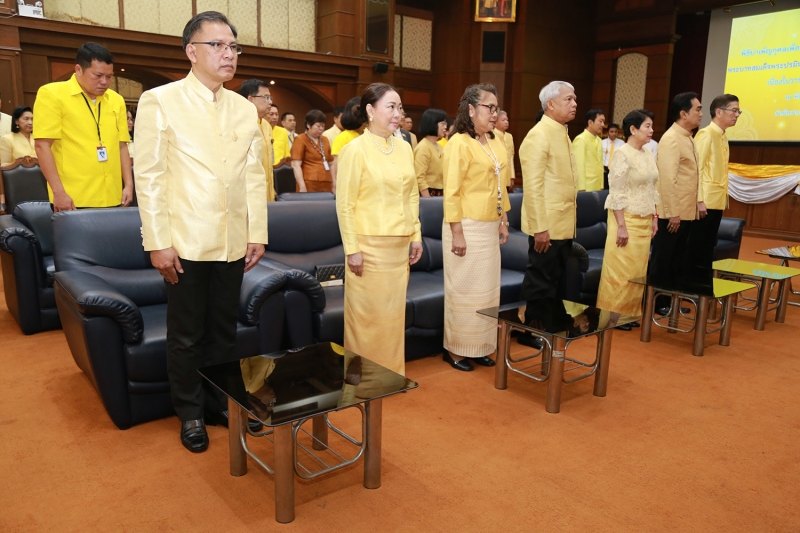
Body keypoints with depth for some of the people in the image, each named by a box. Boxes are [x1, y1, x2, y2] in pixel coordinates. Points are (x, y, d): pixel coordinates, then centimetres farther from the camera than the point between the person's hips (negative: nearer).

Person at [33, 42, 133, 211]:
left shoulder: (116, 100, 12)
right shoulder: (51, 94, -2)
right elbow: (42, 146, -7)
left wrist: (128, 185, 7)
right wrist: (58, 192, -13)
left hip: (111, 199, 4)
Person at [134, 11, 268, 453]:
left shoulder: (245, 109, 8)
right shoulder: (160, 101, -4)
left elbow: (255, 176, 8)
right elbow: (148, 175, -7)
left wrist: (257, 233, 3)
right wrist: (157, 242, -11)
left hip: (232, 243, 4)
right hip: (185, 242, -3)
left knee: (224, 332, 14)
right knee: (186, 336, 9)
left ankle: (220, 403, 31)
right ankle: (190, 413, 27)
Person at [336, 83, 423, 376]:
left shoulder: (404, 147, 9)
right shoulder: (356, 149, -9)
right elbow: (344, 204, -10)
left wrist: (416, 235, 11)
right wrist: (352, 249, -13)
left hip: (399, 245, 6)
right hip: (369, 244, -6)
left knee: (395, 311, 13)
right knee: (367, 313, 4)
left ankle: (392, 371, 29)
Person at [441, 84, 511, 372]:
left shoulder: (495, 142, 11)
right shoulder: (459, 143, -12)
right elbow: (451, 192, -15)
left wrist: (504, 222, 14)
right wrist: (457, 233, -18)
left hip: (490, 227, 8)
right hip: (467, 227, -7)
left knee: (487, 289, 12)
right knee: (463, 289, 2)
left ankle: (479, 346, 25)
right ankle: (455, 348, 16)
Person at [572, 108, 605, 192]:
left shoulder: (599, 140, 14)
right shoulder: (580, 140, -8)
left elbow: (599, 165, 16)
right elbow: (579, 167, -13)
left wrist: (601, 186, 11)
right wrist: (581, 189, -18)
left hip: (597, 187, 7)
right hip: (586, 188, -7)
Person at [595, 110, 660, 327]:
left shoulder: (648, 154, 11)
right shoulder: (622, 154, -13)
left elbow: (652, 190, 16)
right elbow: (616, 193, -17)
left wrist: (654, 218, 12)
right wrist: (621, 226, -20)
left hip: (644, 220, 8)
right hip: (626, 219, -8)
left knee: (638, 269, 10)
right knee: (620, 269, -3)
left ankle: (629, 312, 20)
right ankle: (612, 313, 8)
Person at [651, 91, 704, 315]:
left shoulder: (687, 138, 13)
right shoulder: (671, 139, -16)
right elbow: (667, 178, -21)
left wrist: (699, 200, 15)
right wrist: (672, 213, -22)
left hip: (687, 212, 9)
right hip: (673, 213, -9)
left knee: (679, 261, 15)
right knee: (662, 261, 1)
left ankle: (670, 300, 25)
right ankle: (656, 303, 12)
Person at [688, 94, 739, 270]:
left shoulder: (722, 136, 15)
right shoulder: (706, 134, -10)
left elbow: (720, 171, 17)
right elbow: (696, 168, -15)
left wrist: (724, 198, 13)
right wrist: (699, 200, -19)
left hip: (717, 200, 8)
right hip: (705, 201, -8)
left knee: (708, 247, 12)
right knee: (696, 247, -2)